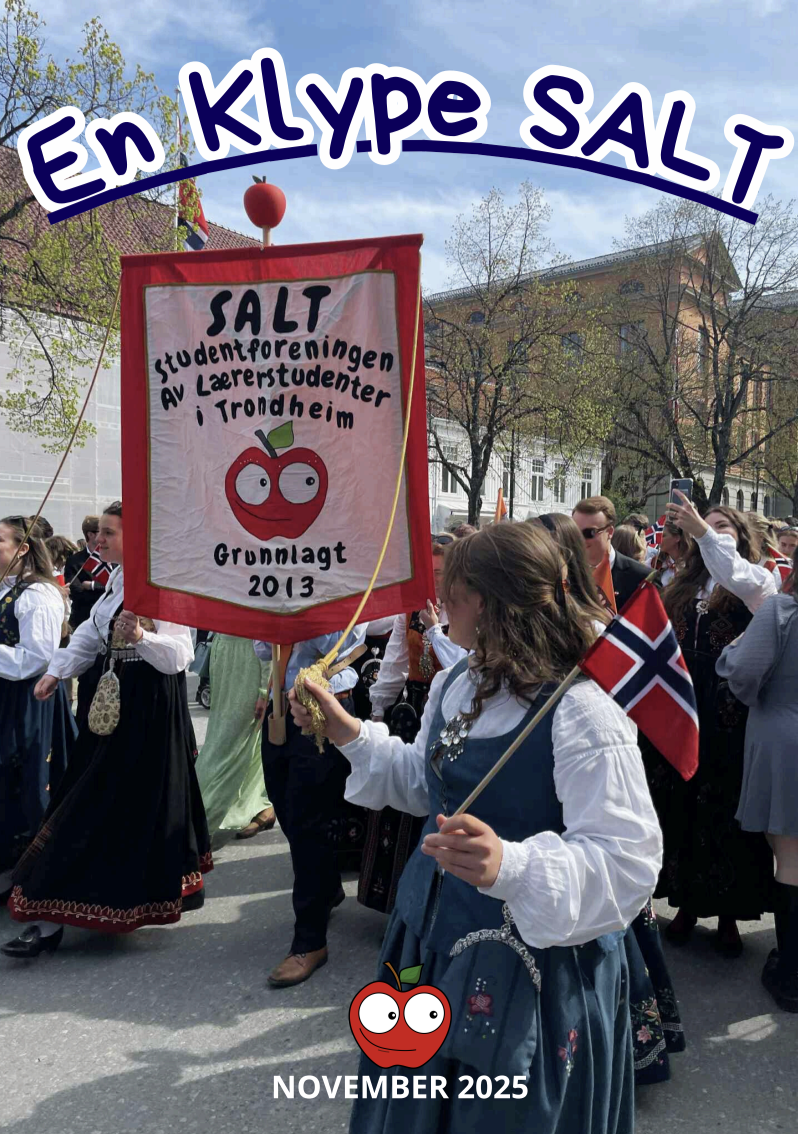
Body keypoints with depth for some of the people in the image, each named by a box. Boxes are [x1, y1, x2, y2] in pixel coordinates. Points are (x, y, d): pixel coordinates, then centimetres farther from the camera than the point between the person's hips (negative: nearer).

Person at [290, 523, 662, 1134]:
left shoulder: (584, 712, -26)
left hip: (535, 970, -8)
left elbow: (627, 862, -29)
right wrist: (350, 734, 5)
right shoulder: (455, 683, 0)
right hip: (436, 936, 8)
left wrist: (509, 865, -44)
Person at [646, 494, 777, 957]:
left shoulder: (759, 580, 1)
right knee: (682, 806, 9)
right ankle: (688, 902, 23)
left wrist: (703, 531, -30)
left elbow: (736, 577, -24)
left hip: (732, 719, -4)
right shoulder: (683, 585, 14)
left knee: (727, 810, 3)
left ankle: (728, 913, 17)